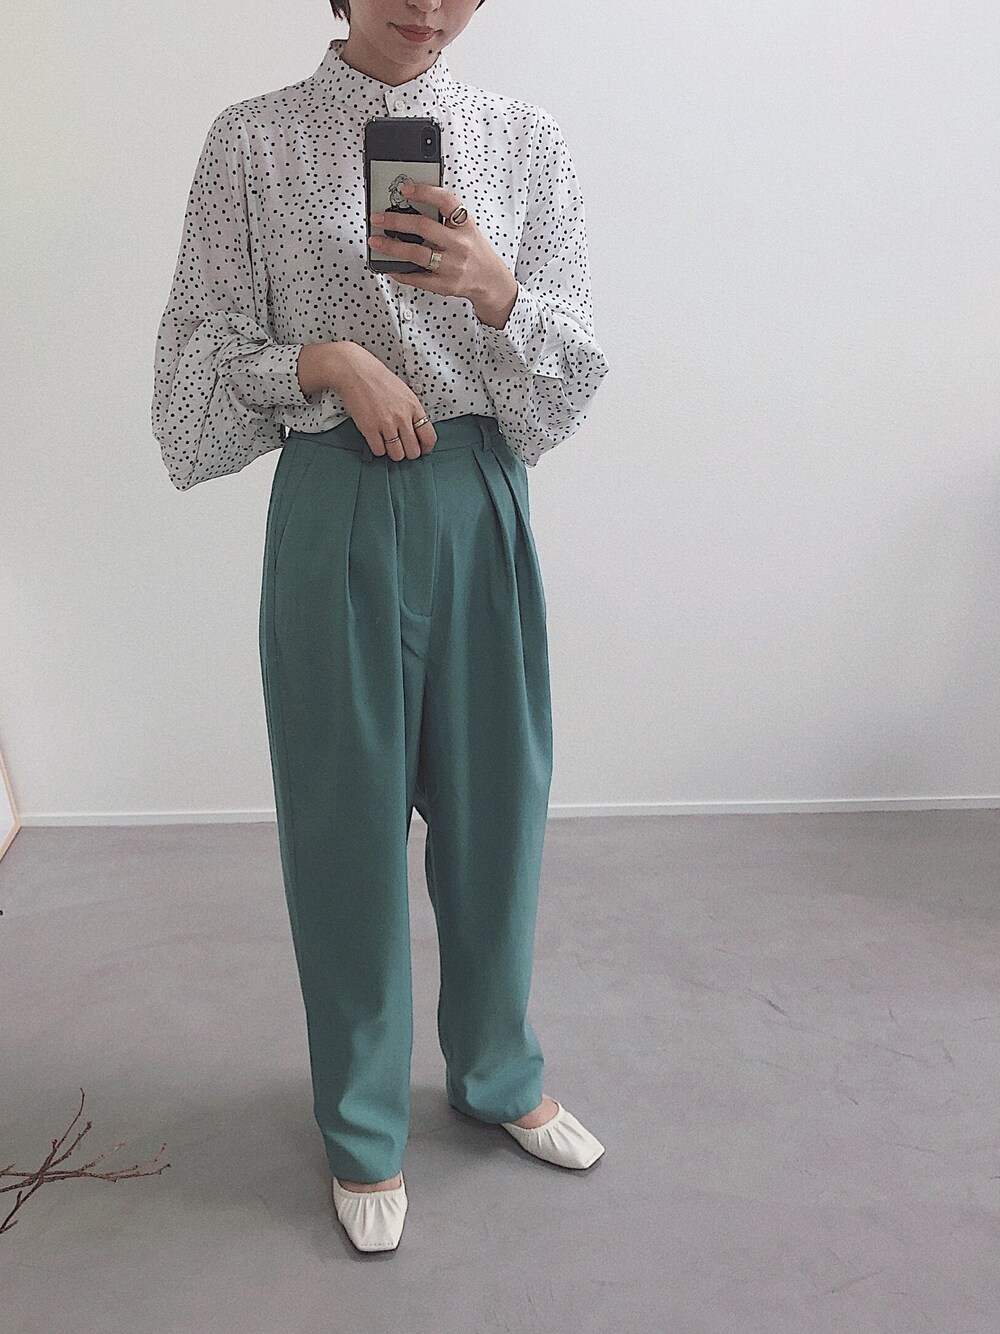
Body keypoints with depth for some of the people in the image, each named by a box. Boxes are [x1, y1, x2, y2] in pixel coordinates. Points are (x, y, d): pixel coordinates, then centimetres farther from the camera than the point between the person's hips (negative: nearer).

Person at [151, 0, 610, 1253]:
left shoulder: (522, 139, 6)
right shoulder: (254, 140, 2)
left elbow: (572, 375, 3)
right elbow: (202, 351, 2)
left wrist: (496, 292, -17)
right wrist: (327, 359, -15)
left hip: (480, 505, 2)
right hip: (336, 509, -2)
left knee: (495, 804, 11)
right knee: (347, 816, 7)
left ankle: (499, 1073, 38)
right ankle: (364, 1126, 30)